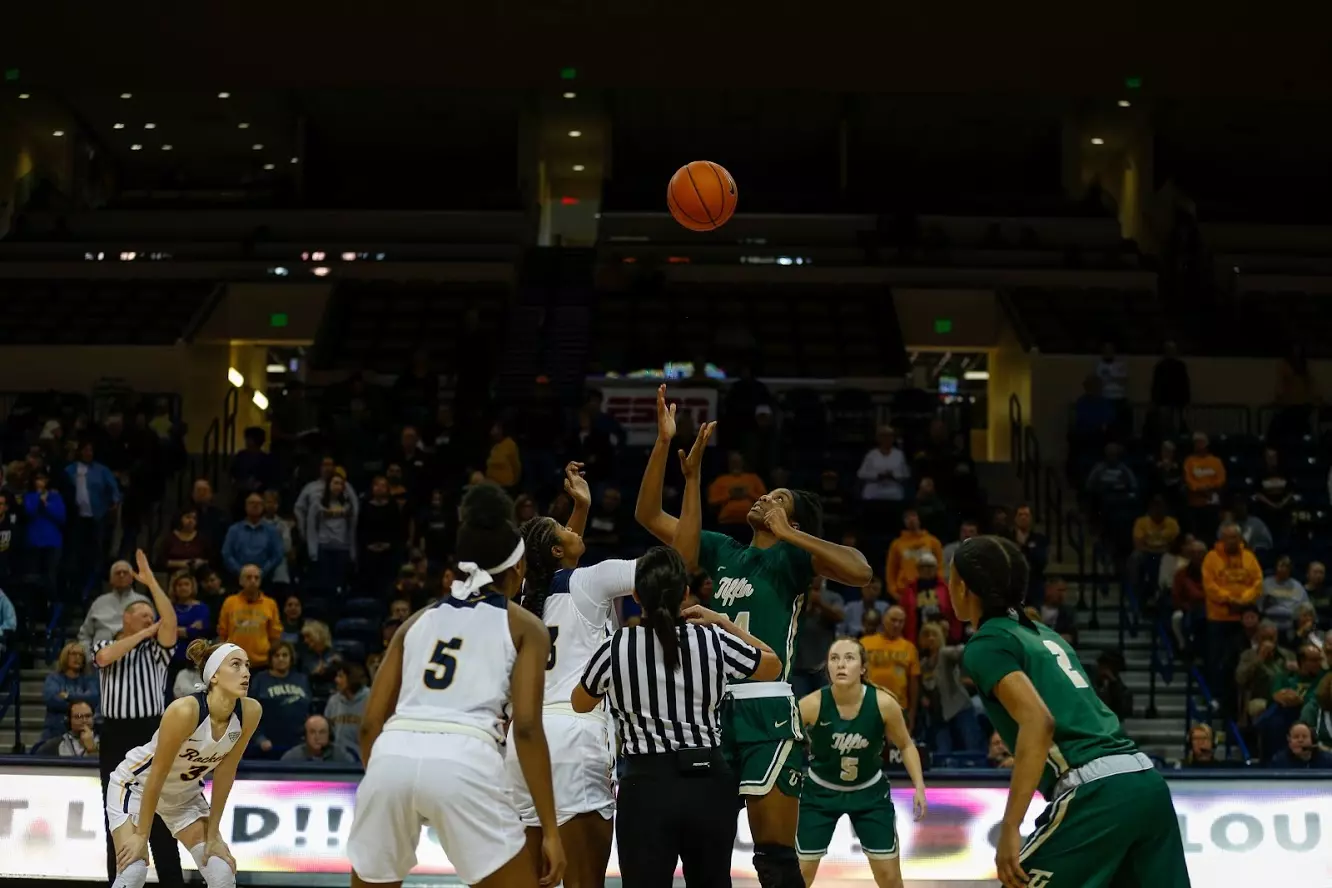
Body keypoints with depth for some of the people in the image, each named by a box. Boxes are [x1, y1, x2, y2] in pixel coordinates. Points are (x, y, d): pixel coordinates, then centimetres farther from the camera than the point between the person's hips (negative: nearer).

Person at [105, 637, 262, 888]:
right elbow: (156, 775, -26)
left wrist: (213, 834, -5)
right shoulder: (185, 711, -35)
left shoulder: (250, 712, -20)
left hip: (185, 793, 5)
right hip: (136, 784, -5)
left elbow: (224, 773, -9)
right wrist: (141, 834, -19)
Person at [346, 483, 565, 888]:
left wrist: (383, 790, 32)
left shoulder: (419, 620, 27)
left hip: (393, 756, 4)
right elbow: (526, 728, 2)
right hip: (464, 762, -4)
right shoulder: (525, 626, 15)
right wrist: (550, 828, 2)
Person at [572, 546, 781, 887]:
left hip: (647, 786, -2)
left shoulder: (615, 648, -6)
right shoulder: (714, 641, -4)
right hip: (709, 784, 2)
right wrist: (722, 622, 20)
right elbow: (773, 666, 16)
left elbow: (579, 704, 14)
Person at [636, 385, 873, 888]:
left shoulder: (790, 557, 2)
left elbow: (860, 572, -17)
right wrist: (664, 442, 6)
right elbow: (648, 515, 15)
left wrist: (787, 533, -14)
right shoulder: (723, 551, 17)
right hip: (715, 709, 6)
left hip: (768, 712, -6)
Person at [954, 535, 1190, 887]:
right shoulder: (1045, 635, 25)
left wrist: (1009, 828, -19)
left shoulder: (986, 644, 0)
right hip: (1146, 781, 8)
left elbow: (1039, 721, -16)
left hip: (1096, 792, -8)